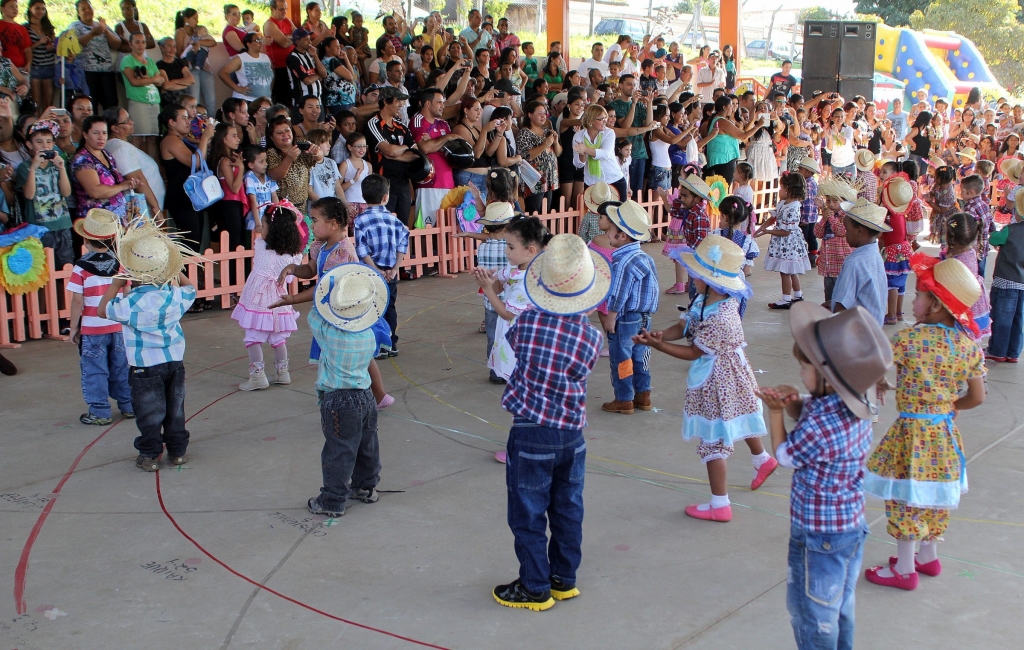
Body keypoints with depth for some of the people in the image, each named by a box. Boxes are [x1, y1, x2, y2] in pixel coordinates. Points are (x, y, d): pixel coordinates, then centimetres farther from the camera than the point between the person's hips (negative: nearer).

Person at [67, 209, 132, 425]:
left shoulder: (81, 268, -13)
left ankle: (99, 412, 8)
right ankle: (129, 406, 23)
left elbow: (77, 301, -12)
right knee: (121, 367, 16)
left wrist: (74, 327, -2)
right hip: (118, 327, 4)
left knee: (94, 371, 5)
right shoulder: (119, 264, -1)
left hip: (92, 329, -4)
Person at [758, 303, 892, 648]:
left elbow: (785, 455, -14)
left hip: (819, 536, -9)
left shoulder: (819, 426, -33)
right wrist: (793, 402, -13)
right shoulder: (857, 405, -7)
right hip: (851, 526, 9)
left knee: (811, 612, 11)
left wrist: (775, 411, -5)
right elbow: (811, 413, 8)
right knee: (840, 606, 24)